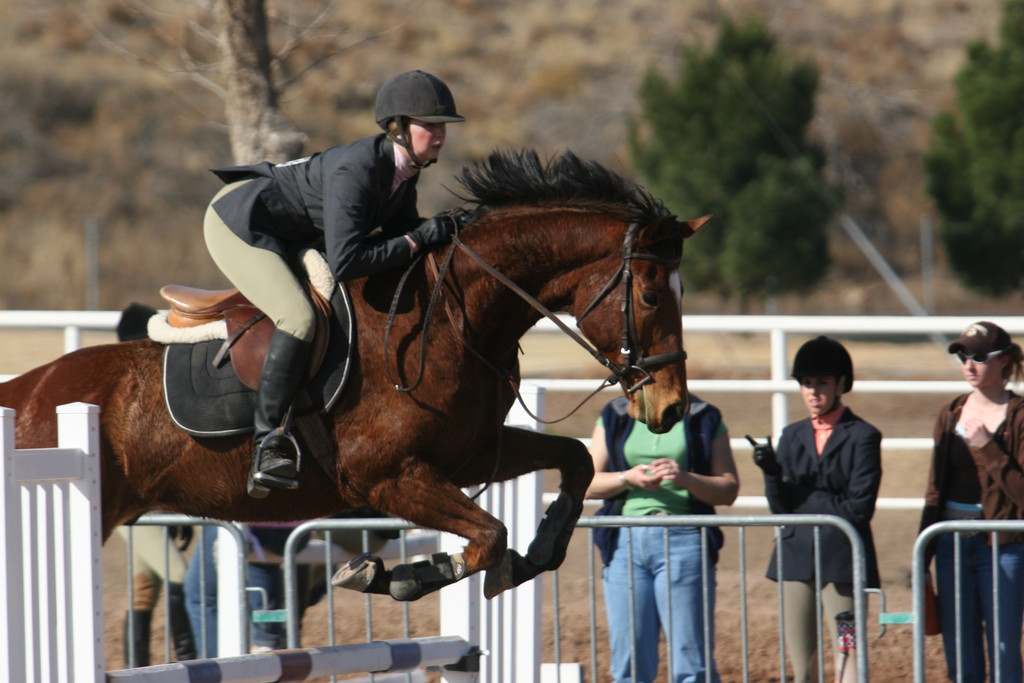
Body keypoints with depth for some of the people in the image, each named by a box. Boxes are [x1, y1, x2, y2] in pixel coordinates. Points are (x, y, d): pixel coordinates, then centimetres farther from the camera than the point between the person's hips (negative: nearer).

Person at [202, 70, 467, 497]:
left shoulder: (404, 169, -5)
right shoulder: (354, 171, -32)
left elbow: (399, 232, 6)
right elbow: (345, 263, -36)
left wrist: (442, 228, -13)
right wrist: (421, 239, -31)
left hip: (285, 238, 10)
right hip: (237, 223, -10)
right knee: (300, 318, -28)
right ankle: (268, 442, -24)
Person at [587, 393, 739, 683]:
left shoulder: (704, 419, 5)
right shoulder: (614, 417, 12)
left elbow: (729, 489, 2)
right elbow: (588, 483, 9)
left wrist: (684, 478, -16)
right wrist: (628, 478, -10)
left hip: (684, 541, -3)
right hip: (625, 541, 3)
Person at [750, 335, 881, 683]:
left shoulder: (862, 437, -3)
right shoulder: (792, 436, 12)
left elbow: (858, 508, -10)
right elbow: (780, 506, 7)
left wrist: (803, 499, -7)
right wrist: (772, 472, -12)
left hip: (841, 559, -5)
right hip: (796, 555, 5)